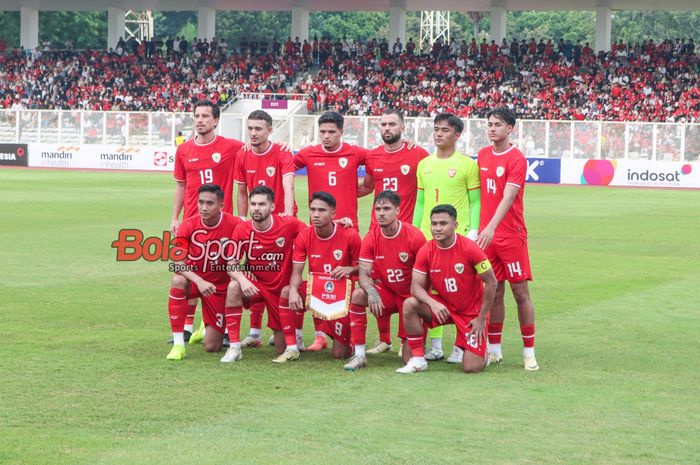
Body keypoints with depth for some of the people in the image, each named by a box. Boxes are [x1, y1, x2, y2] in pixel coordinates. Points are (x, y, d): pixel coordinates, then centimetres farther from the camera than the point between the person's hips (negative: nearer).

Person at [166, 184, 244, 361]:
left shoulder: (235, 225, -17)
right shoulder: (189, 225, -15)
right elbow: (178, 262, -22)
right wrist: (199, 281, -37)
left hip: (220, 287, 0)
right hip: (194, 280, 0)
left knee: (212, 347, -5)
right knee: (178, 281, -38)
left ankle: (209, 328, 35)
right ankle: (178, 344, -28)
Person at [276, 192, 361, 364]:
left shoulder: (349, 235, -15)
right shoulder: (304, 237, -8)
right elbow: (296, 273, -8)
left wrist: (349, 269, -27)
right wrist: (293, 290, -29)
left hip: (340, 295, -2)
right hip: (315, 290, 3)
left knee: (340, 354, -6)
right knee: (286, 292, -30)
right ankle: (291, 349, -20)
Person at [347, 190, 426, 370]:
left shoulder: (414, 236, -18)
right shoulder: (371, 238, -9)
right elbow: (363, 274, -14)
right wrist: (371, 291, -36)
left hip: (410, 296, -2)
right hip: (386, 293, 3)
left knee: (410, 357, -10)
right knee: (358, 295, -30)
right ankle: (359, 355, -23)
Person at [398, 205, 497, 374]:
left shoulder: (470, 248, -20)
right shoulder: (426, 251, -10)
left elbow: (491, 283, -12)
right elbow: (416, 286, -10)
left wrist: (482, 318, -10)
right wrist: (432, 303, -32)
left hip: (472, 311, -3)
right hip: (442, 306, 3)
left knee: (472, 368, -14)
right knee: (409, 305, -25)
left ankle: (483, 352, 25)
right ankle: (418, 359, -13)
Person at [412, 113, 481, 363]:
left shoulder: (467, 164, -1)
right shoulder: (424, 164, 13)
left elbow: (475, 201, -1)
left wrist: (473, 230, -10)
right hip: (427, 236, 5)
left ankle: (460, 346, 0)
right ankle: (435, 346, 11)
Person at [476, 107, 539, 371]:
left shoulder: (516, 159, -10)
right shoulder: (483, 155, 10)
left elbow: (508, 197, -22)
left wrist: (491, 227, -33)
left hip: (512, 235, -5)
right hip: (486, 234, 5)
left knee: (520, 292, -2)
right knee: (494, 292, 9)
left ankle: (529, 352, 4)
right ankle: (494, 350, 16)